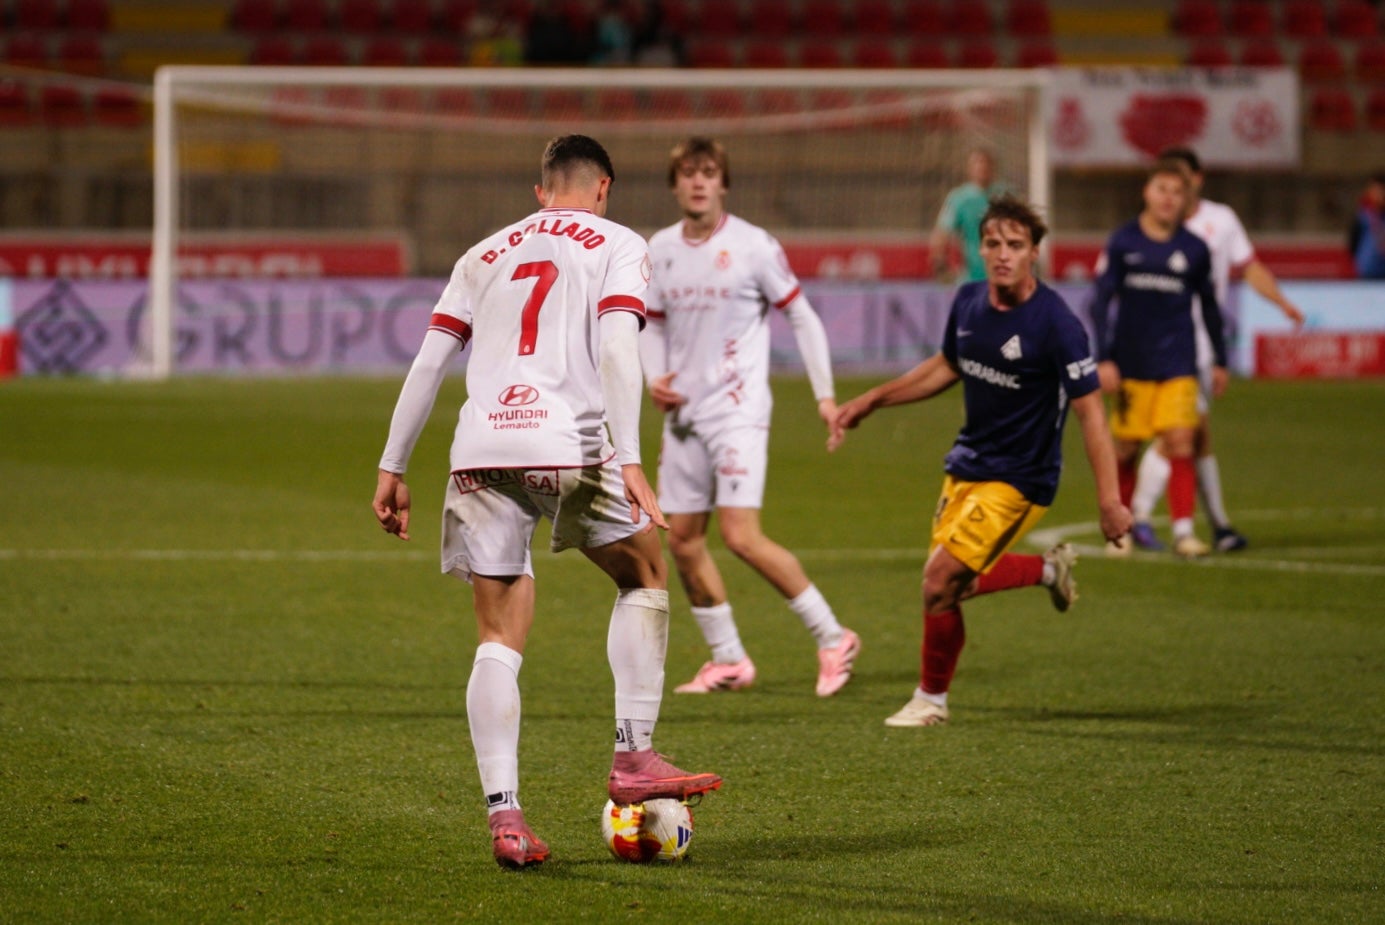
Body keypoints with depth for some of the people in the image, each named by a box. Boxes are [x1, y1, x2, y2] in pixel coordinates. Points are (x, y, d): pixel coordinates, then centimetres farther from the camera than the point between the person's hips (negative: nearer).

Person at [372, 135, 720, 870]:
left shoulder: (486, 253, 24)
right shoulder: (617, 245, 12)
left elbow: (427, 363, 17)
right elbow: (616, 349, -6)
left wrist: (392, 469, 19)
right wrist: (629, 461, -13)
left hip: (480, 454, 3)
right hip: (567, 449, -3)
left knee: (500, 639, 7)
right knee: (646, 577, 20)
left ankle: (503, 814, -4)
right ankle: (633, 758, 12)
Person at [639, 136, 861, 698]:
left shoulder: (752, 246, -8)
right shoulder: (660, 250, 7)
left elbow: (802, 317, -2)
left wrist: (824, 394, -6)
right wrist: (655, 378, 0)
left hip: (737, 411, -6)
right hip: (685, 413, 6)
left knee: (742, 537, -16)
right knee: (682, 539, 6)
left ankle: (832, 639, -6)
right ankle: (727, 661, 18)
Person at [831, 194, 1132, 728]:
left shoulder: (1055, 324, -21)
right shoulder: (968, 303, -1)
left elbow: (1090, 409, -21)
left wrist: (1109, 499, -27)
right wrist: (872, 402, 19)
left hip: (1018, 478, -7)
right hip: (968, 464, 8)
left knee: (940, 581, -11)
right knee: (951, 585, 14)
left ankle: (930, 699, 10)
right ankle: (1049, 569, 36)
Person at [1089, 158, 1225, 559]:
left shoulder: (1194, 250, 3)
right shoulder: (1122, 243, -1)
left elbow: (1209, 306, 15)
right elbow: (1101, 301, 1)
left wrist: (1219, 360, 17)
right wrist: (1104, 358, -6)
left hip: (1177, 364, 0)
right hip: (1132, 364, 0)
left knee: (1180, 443, -12)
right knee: (1126, 448, 5)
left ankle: (1183, 530, -11)